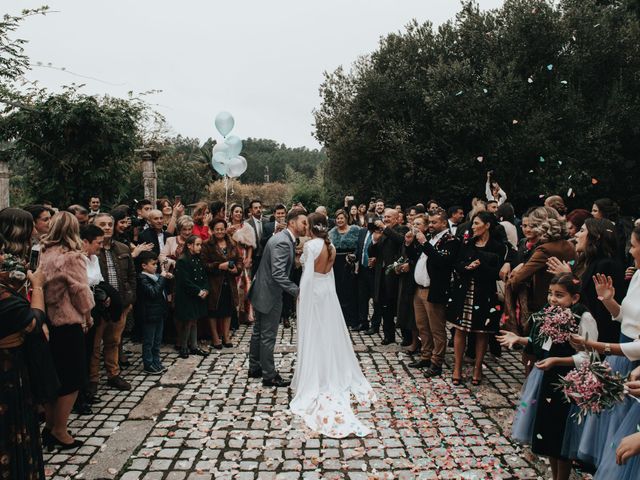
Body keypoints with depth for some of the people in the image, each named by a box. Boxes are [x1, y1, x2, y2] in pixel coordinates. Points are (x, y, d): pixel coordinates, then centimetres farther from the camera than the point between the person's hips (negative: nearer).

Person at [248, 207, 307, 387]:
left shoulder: (285, 239, 7)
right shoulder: (282, 243, -24)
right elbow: (278, 275, -31)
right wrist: (297, 291, -32)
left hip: (262, 292, 10)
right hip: (269, 295, -10)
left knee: (259, 332, 20)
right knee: (268, 336, 1)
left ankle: (255, 368, 34)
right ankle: (269, 376, 13)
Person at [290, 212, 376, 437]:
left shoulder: (310, 245, -18)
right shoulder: (331, 247, 3)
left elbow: (308, 274, -18)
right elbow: (328, 271, 8)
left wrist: (301, 293, -10)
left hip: (313, 293, -7)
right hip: (328, 292, 7)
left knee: (314, 337, 2)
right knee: (330, 335, 16)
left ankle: (314, 382, 12)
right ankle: (336, 375, 28)